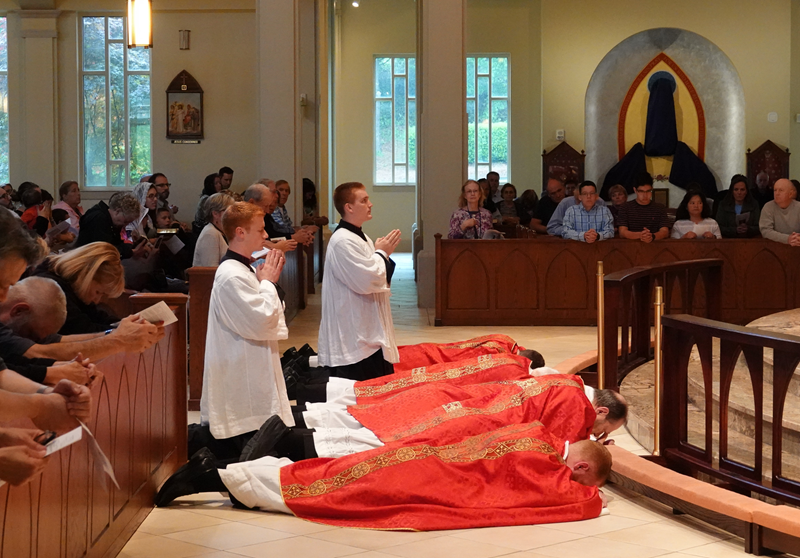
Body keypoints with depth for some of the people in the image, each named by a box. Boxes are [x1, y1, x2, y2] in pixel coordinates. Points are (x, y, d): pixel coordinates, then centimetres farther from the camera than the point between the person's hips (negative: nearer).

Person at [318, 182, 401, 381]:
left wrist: (384, 254, 2)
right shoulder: (342, 241, -18)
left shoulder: (361, 238, 14)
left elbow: (378, 278, 21)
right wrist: (381, 253, -7)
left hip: (369, 333, 10)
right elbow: (366, 281, -23)